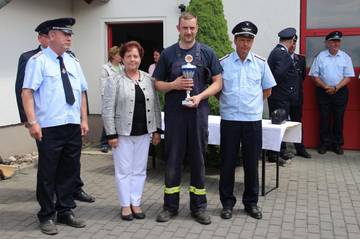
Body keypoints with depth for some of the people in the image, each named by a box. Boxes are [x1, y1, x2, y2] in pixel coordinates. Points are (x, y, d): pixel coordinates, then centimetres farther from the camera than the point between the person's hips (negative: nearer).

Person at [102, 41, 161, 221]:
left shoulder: (149, 80, 6)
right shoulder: (114, 82, -5)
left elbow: (155, 106, 9)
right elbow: (108, 110, -7)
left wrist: (156, 130, 6)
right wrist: (111, 134, -11)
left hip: (143, 133, 4)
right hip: (123, 133, -3)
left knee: (139, 170, 10)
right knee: (123, 170, 5)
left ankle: (136, 203, 21)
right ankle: (125, 205, 16)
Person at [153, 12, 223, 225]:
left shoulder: (207, 53, 4)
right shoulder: (168, 53, 6)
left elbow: (218, 82, 3)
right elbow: (158, 84, 8)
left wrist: (200, 97, -13)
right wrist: (174, 85, -12)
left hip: (198, 112, 0)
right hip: (174, 113, 0)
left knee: (198, 160, 8)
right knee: (173, 160, 6)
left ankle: (199, 206, 19)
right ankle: (170, 206, 19)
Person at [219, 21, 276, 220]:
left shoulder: (261, 63, 5)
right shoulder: (223, 63, 1)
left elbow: (267, 90, 13)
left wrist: (251, 103, 9)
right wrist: (229, 102, 4)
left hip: (253, 120, 1)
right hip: (229, 119, -1)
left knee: (251, 163, 8)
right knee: (227, 163, 6)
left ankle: (251, 202, 23)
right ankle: (227, 202, 20)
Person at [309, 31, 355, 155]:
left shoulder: (345, 57, 3)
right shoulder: (320, 56, 0)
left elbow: (348, 77, 0)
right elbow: (315, 75, -1)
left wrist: (335, 88, -12)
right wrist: (326, 87, -11)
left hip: (340, 92, 1)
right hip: (323, 92, -1)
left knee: (339, 119, 5)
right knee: (324, 118, 4)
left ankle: (337, 144, 16)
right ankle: (324, 143, 14)